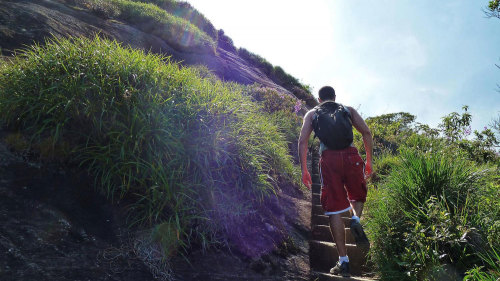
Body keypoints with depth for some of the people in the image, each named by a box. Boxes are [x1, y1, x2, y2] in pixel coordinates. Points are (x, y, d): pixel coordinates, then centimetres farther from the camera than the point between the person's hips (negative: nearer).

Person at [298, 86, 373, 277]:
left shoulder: (312, 113, 20)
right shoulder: (348, 109, 21)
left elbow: (302, 141, 7)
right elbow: (366, 132, 9)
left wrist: (304, 170, 8)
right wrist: (369, 161, 15)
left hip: (328, 158, -1)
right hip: (351, 155, 1)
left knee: (334, 210, 3)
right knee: (358, 196, 26)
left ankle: (343, 260, 4)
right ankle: (356, 218, -6)